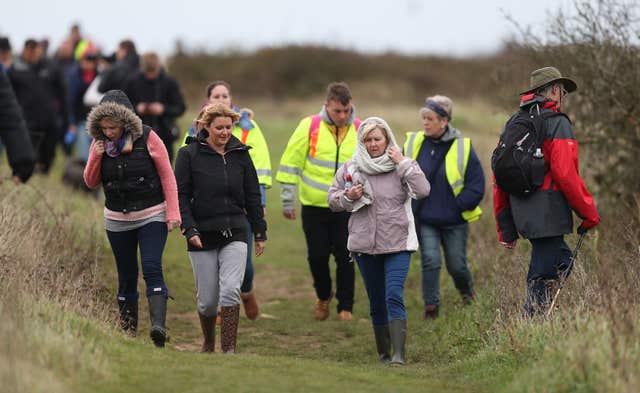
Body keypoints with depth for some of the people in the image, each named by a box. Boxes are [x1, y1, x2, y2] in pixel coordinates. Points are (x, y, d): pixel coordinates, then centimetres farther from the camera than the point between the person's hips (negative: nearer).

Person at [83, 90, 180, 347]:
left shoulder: (147, 138, -8)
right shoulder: (99, 143, 2)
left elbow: (167, 176, -4)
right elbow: (91, 183, 7)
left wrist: (173, 213, -9)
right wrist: (96, 157, -12)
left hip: (152, 217, -4)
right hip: (118, 221, 4)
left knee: (152, 268, -20)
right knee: (126, 276, 8)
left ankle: (158, 324, -32)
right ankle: (128, 330, 17)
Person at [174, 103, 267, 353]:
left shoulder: (240, 154, 7)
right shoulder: (189, 155, -2)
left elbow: (252, 196, 14)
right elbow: (181, 196, -3)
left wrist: (260, 232, 14)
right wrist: (189, 229, -13)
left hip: (234, 234, 1)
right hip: (203, 236, -1)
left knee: (231, 289, -18)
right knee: (208, 299, 4)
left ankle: (229, 349, -16)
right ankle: (208, 343, 30)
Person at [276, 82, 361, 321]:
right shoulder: (309, 126, -5)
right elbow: (291, 163, 0)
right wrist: (287, 201, 0)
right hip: (313, 205, 0)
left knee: (345, 257, -3)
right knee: (317, 256, 3)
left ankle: (345, 307, 10)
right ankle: (323, 296, 29)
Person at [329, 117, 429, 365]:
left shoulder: (402, 166, -2)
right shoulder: (350, 169, 5)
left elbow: (422, 191, -16)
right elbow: (333, 201, 11)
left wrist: (403, 163, -17)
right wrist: (348, 196, -9)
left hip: (397, 244, -3)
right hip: (365, 243, 3)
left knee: (394, 297, -18)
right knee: (376, 302, 11)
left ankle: (399, 354, -24)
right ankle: (383, 353, 24)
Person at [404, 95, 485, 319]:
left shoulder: (462, 147, -9)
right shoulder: (415, 144, -2)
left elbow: (476, 186, -6)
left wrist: (456, 206, -10)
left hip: (454, 221, -1)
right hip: (424, 220, 1)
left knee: (456, 265, 7)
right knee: (430, 261, -10)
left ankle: (466, 291, 40)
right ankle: (431, 307, 3)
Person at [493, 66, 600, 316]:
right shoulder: (557, 124, -9)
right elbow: (566, 175, -17)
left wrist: (505, 229, 20)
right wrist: (589, 213, -7)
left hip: (521, 213, 8)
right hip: (548, 215, -8)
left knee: (563, 261, 18)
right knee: (542, 277, -5)